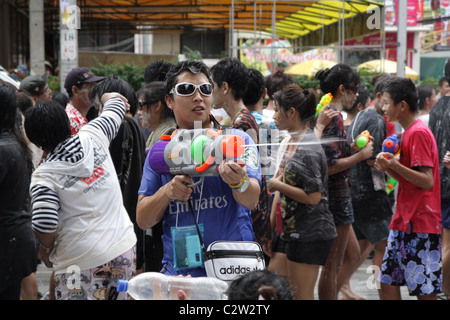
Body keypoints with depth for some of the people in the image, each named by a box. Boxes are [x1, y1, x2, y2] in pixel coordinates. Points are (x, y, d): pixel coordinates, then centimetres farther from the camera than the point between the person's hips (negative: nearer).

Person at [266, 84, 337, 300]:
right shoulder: (288, 143, 11)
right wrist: (271, 223, 15)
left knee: (301, 296, -2)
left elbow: (313, 196, -21)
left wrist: (278, 185, -14)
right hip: (290, 231, 10)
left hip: (310, 234, -10)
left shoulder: (308, 149, -18)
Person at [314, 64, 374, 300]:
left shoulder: (324, 114, 11)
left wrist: (352, 148, 10)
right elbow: (330, 166, -23)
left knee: (353, 255, 21)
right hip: (336, 193, -10)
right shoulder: (334, 117, -18)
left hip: (334, 193, 10)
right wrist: (361, 155, -14)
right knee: (332, 265, -1)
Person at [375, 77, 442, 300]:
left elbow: (427, 181, -18)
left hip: (420, 224, -10)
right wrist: (387, 168, 4)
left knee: (424, 291, -5)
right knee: (388, 282, 10)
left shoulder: (418, 132, -13)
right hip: (404, 221, 10)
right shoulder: (408, 132, 17)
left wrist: (396, 166, -26)